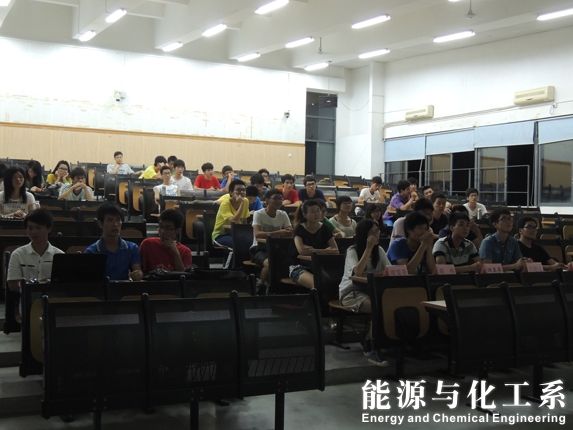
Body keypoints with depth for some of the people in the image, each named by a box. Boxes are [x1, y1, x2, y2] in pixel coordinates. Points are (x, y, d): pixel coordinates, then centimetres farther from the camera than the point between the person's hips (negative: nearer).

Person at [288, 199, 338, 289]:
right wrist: (326, 251, -15)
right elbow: (301, 251, -19)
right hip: (299, 267, -3)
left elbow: (335, 251, -3)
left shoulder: (324, 229, 7)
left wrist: (312, 250, -16)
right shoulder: (299, 229, -2)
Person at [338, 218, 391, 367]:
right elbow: (358, 272, -26)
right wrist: (368, 248, -25)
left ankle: (367, 340, -7)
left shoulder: (379, 250, 7)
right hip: (351, 291, -6)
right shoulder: (352, 250, -9)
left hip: (371, 290, 6)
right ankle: (373, 348, -23)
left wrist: (369, 275, -22)